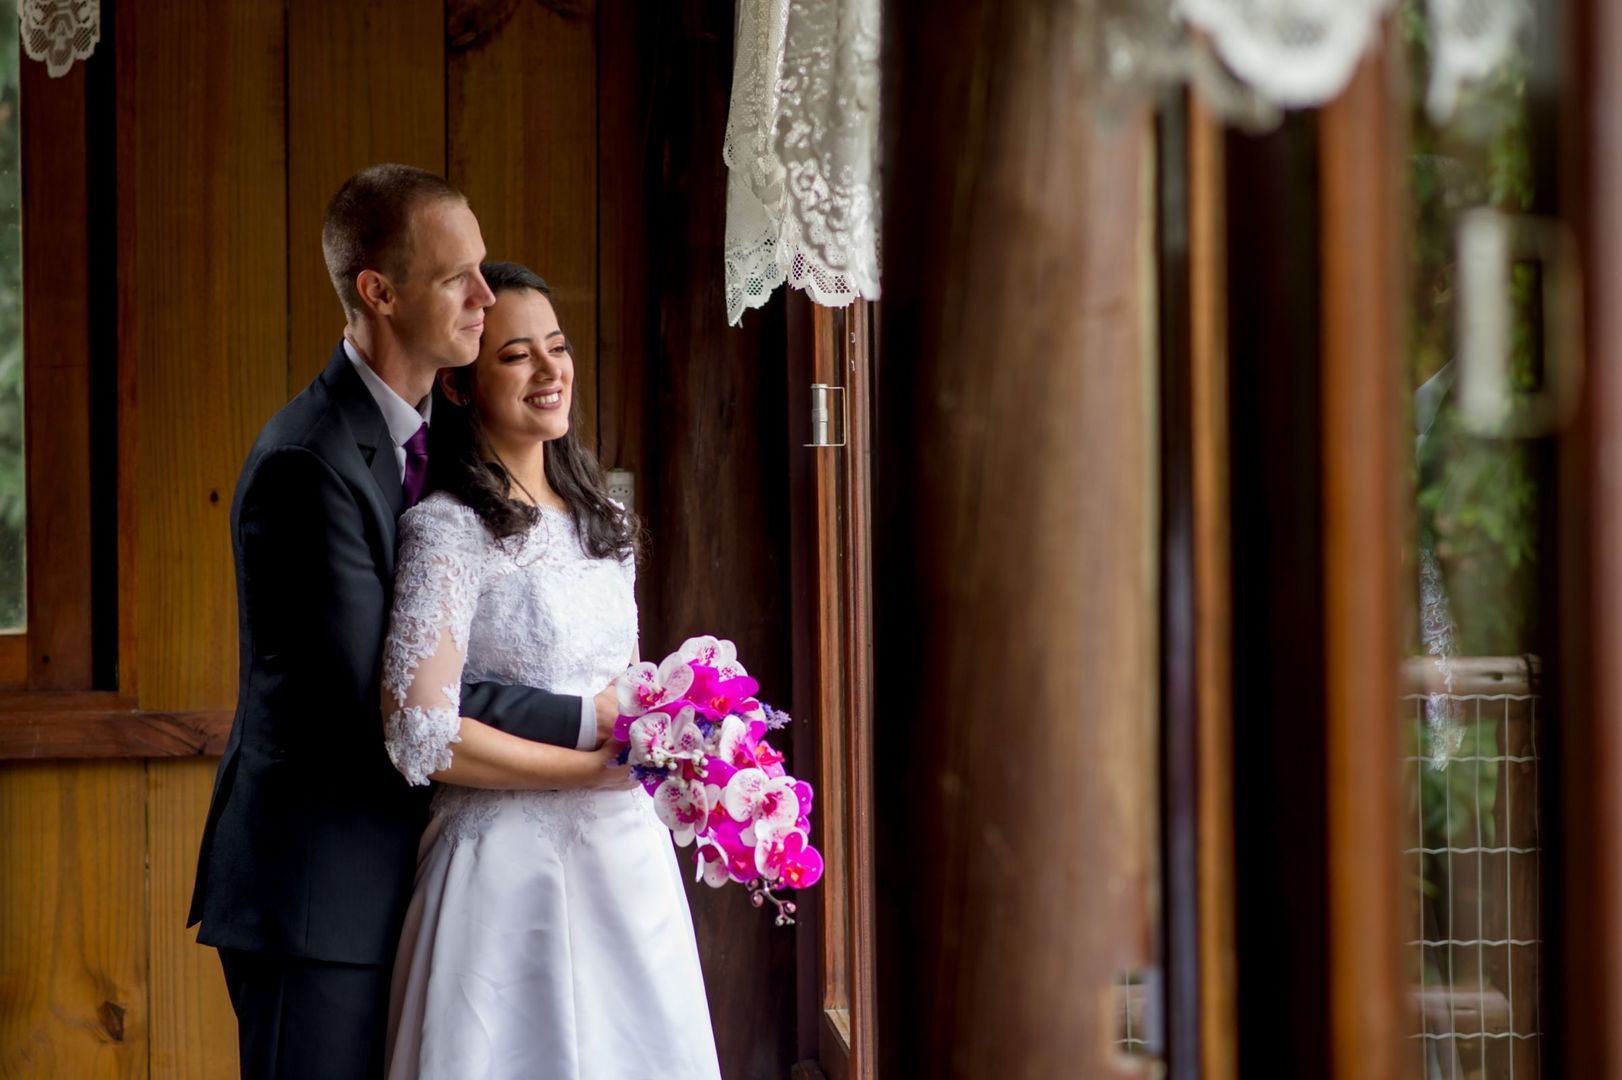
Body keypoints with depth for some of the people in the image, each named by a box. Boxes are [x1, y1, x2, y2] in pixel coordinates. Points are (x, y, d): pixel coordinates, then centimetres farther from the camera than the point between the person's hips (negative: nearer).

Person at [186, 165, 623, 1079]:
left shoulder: (434, 430, 9)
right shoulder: (307, 465, -20)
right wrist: (593, 719, -18)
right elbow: (384, 703, -23)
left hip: (399, 862, 9)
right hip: (316, 890, -9)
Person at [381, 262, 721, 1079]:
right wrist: (605, 765, -15)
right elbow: (421, 737, -18)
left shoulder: (601, 523, 13)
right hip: (514, 871, -7)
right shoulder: (446, 531, -9)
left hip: (629, 859, 7)